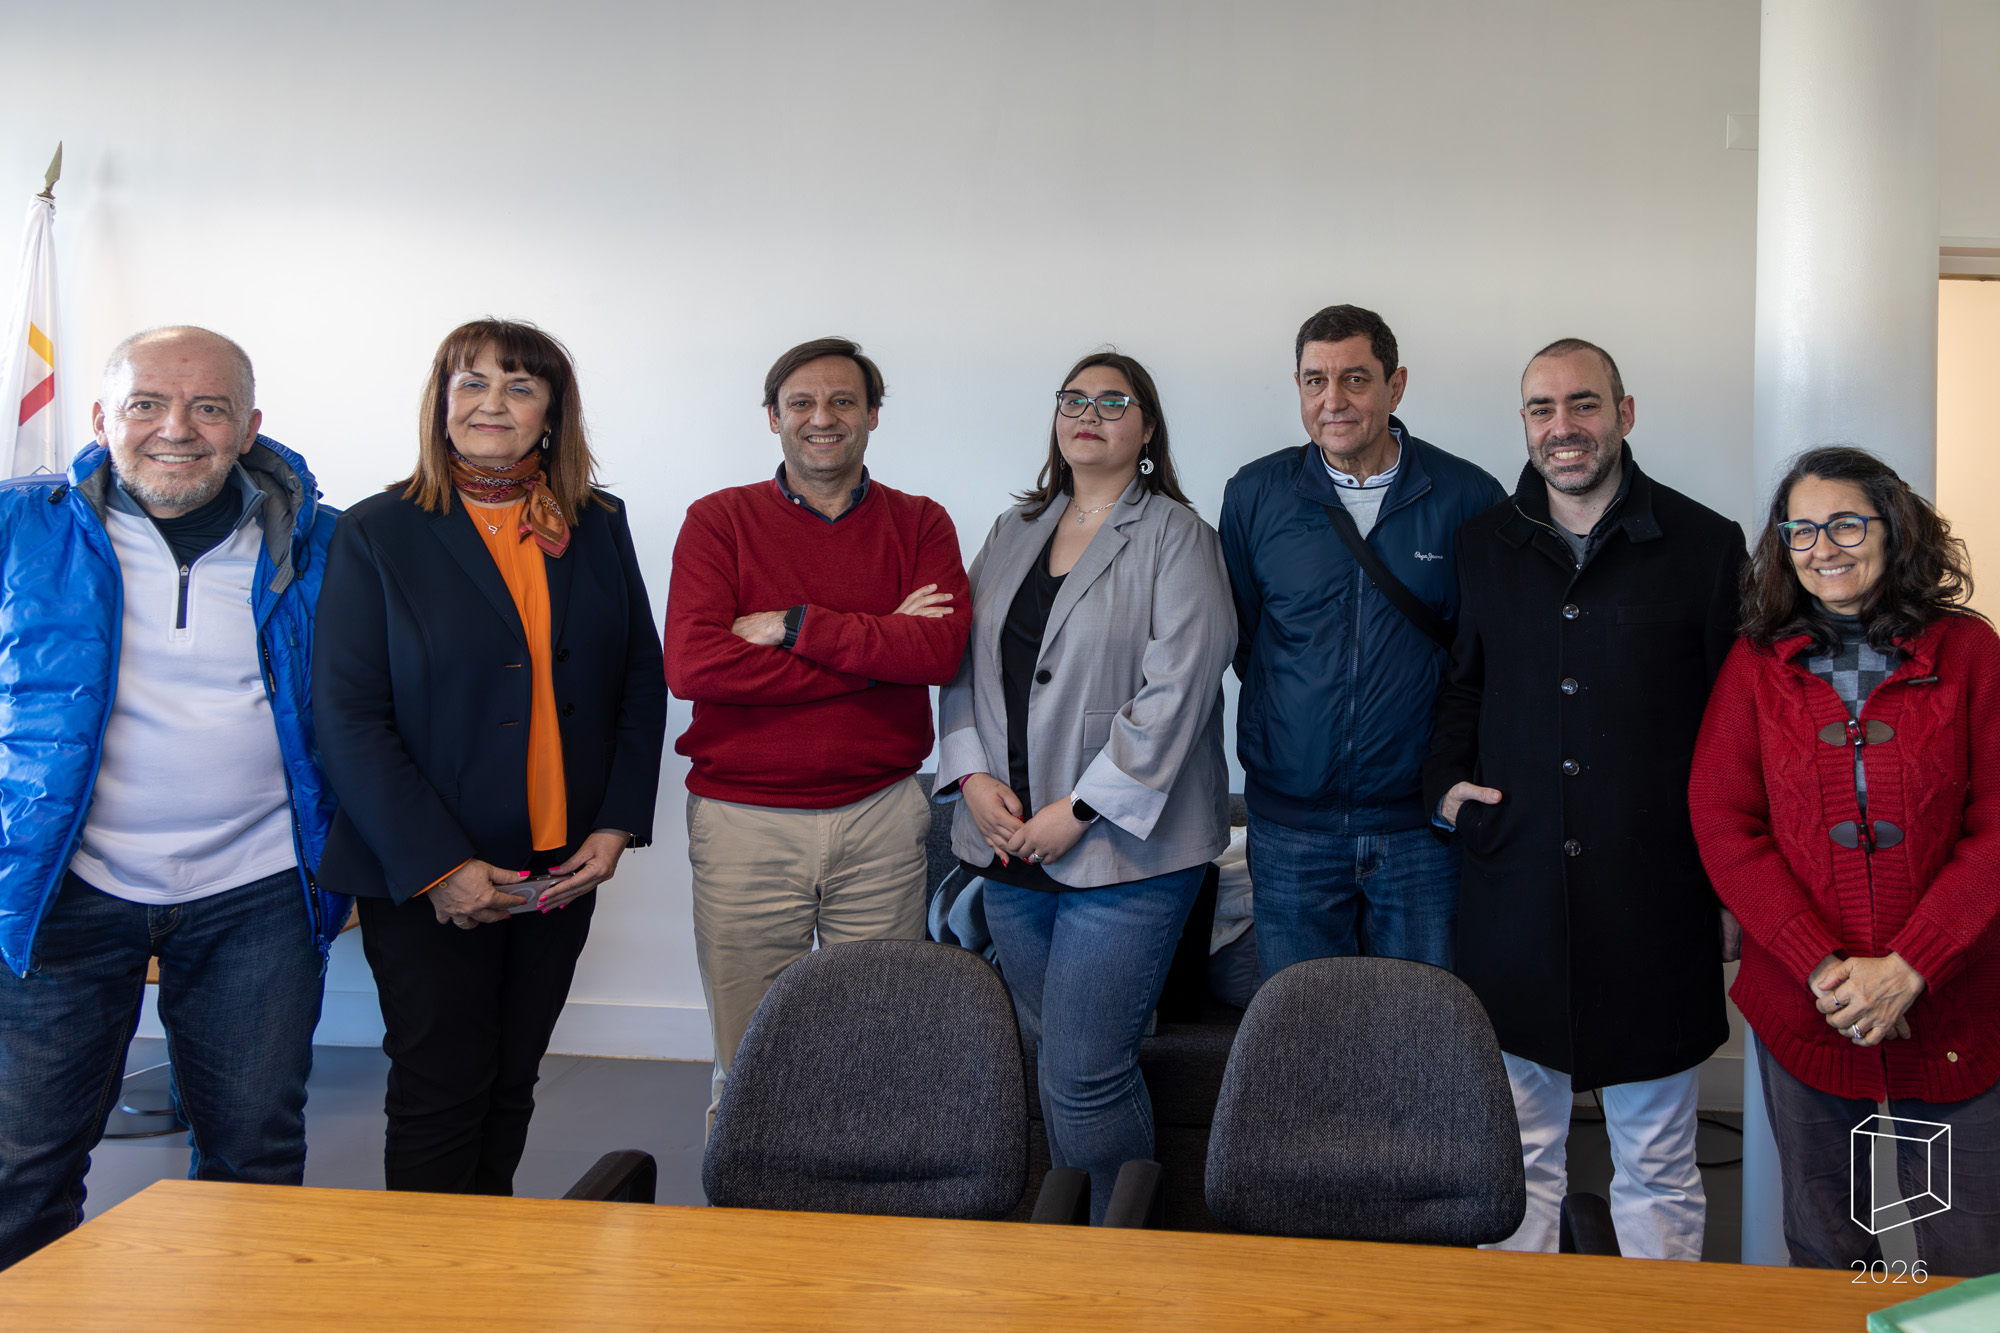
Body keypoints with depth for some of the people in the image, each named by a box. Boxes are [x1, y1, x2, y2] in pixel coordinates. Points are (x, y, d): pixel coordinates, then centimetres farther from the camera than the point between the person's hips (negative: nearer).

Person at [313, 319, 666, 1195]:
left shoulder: (599, 525, 7)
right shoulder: (378, 532, -4)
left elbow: (643, 678, 10)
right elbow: (347, 716, -9)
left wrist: (617, 824, -2)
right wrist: (436, 866, -16)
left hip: (564, 867, 4)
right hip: (423, 880, -3)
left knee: (513, 1084, 13)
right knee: (440, 1091, 2)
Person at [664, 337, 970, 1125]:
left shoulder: (919, 525, 8)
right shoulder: (720, 520, 3)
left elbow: (940, 651, -10)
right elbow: (691, 665, -13)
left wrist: (795, 625, -13)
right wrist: (878, 650, -11)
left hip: (880, 819, 1)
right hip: (745, 821, -1)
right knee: (748, 1064, 5)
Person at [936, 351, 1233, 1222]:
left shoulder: (1175, 537, -3)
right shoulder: (1013, 532, 16)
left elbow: (1177, 688, -13)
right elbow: (963, 660, 14)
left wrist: (1082, 808, -15)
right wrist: (972, 775, -2)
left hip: (1122, 852, -6)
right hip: (1010, 847, 6)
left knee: (1085, 1078, -8)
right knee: (1053, 1061, 14)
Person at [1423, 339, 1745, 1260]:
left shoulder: (1705, 546, -1)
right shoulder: (1484, 545, 8)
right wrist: (1446, 781, 3)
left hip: (1655, 898, -2)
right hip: (1514, 891, 2)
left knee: (1657, 1163, 12)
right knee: (1517, 1155, 12)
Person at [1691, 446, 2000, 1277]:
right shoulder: (1757, 664, 3)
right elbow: (1723, 825, -1)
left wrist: (1905, 968, -13)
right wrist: (1821, 965, -11)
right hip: (1802, 1005, 1)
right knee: (1823, 1247, 13)